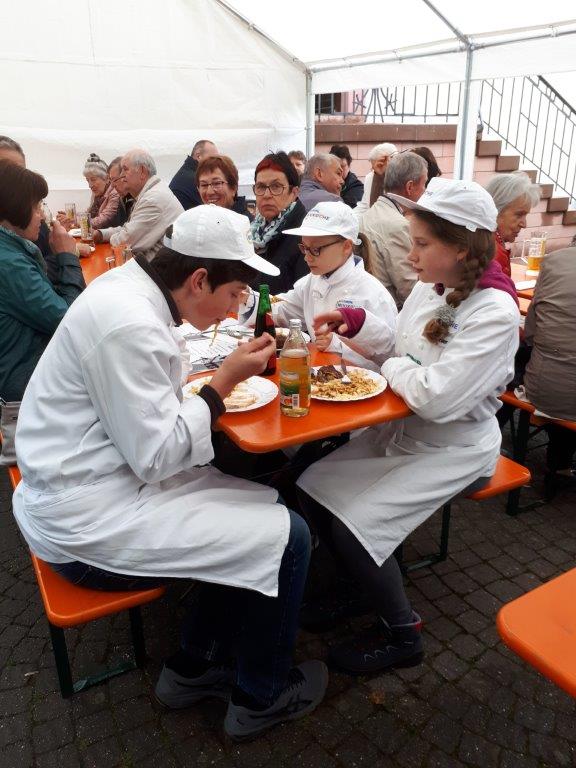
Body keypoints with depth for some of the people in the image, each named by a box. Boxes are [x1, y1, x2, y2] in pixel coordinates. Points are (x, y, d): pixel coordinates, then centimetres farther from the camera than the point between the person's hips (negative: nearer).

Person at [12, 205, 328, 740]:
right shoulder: (129, 325, -26)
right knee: (288, 537, -8)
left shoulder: (128, 287, 4)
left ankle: (194, 667, 24)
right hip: (87, 526, -10)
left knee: (260, 504, 12)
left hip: (84, 487, 10)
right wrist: (224, 382, -16)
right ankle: (261, 696, 18)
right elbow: (156, 456, -23)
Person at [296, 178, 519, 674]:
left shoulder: (495, 313, -23)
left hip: (455, 448, -8)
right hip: (401, 429, 8)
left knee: (355, 524, -17)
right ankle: (358, 586, 23)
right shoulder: (428, 287, 0)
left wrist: (393, 369, -13)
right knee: (312, 487, 2)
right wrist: (358, 321, 0)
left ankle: (401, 634, 10)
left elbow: (437, 398, -31)